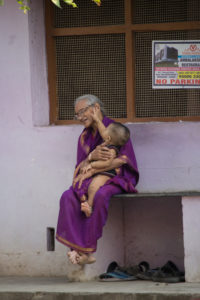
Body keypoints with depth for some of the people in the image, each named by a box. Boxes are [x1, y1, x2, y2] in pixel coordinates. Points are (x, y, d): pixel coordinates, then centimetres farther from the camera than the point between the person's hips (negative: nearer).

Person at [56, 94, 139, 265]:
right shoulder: (84, 137, 16)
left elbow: (124, 159, -11)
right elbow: (80, 168, 7)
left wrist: (92, 169, -18)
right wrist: (91, 157, -17)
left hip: (116, 179, -5)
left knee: (100, 196, -40)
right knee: (68, 197, -27)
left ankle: (89, 249, -35)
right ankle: (77, 248, -35)